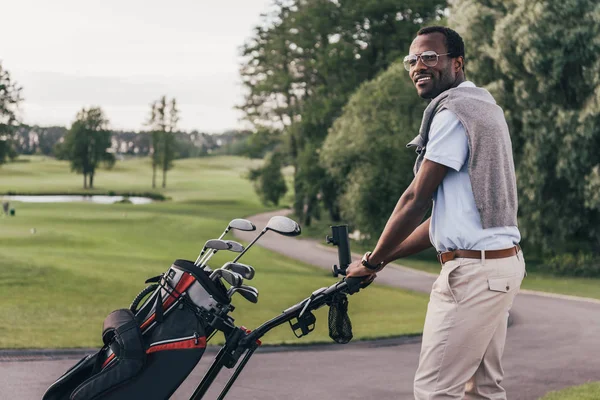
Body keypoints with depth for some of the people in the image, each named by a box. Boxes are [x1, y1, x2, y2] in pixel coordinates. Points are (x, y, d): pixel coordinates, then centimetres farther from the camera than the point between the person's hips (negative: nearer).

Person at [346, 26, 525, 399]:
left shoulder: (453, 112, -12)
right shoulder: (482, 105, 20)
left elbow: (417, 200, -12)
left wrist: (372, 262, -1)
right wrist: (387, 257, 17)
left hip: (473, 269, -10)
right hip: (501, 260, 10)